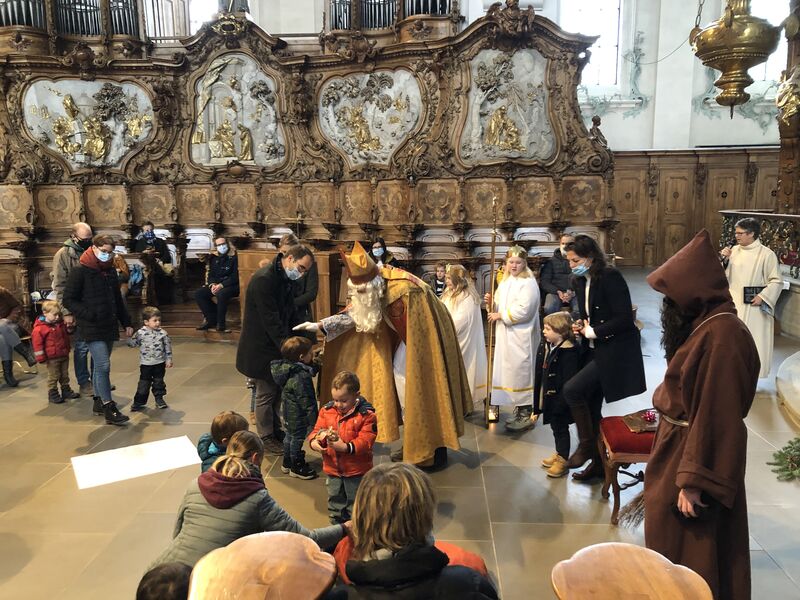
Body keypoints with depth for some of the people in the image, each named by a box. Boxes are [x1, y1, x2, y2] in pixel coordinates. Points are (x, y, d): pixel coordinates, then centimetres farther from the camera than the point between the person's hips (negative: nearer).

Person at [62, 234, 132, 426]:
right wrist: (89, 315, -19)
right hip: (92, 329, -7)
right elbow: (69, 300, -8)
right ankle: (109, 409, -8)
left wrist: (126, 323, 17)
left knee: (100, 366, 15)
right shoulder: (80, 271, -8)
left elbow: (118, 299, 19)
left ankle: (99, 402, 26)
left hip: (110, 327, 7)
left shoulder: (110, 271, 12)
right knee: (103, 366, -12)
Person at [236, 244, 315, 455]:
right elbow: (270, 319, -27)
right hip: (261, 348, -8)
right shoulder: (263, 279, -25)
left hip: (278, 345, 8)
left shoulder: (286, 279, 5)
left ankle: (275, 430, 34)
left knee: (277, 391, 18)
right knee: (266, 393, 5)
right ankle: (266, 437, 21)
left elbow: (290, 315, 10)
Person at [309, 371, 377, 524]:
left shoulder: (366, 414, -16)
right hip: (332, 469, 5)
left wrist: (346, 447, -34)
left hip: (356, 471, -5)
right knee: (335, 504, 21)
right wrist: (314, 441, -17)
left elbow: (365, 441, -21)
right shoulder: (327, 411, -1)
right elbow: (317, 430, 5)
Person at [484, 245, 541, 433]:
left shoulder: (528, 283, -11)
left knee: (520, 372, -5)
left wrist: (500, 316, -13)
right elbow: (499, 307, 19)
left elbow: (522, 311, -20)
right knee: (509, 371, 12)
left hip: (521, 337, -8)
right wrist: (491, 303, -2)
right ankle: (519, 410, 23)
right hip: (505, 335, 8)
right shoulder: (505, 282, 14)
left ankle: (527, 414, 4)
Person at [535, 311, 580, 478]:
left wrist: (560, 403, -23)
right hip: (549, 396, 8)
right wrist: (540, 398, 14)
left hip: (560, 398, -8)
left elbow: (568, 381, -25)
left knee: (561, 428, 6)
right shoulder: (546, 345, 3)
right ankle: (559, 455, 38)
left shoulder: (568, 352, -24)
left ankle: (563, 461, 20)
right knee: (555, 427, 21)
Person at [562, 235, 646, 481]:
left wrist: (592, 331, -14)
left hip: (615, 351, -8)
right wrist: (580, 325, 1)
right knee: (591, 406, 11)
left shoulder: (610, 277, -16)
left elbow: (624, 319, -20)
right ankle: (598, 462, 25)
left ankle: (586, 444, 1)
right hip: (594, 351, 8)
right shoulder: (579, 282, 8)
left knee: (572, 389, -18)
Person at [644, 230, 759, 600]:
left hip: (696, 454, -9)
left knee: (689, 561, 8)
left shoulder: (721, 334, -25)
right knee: (674, 547, 23)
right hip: (680, 445, 9)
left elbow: (715, 416, -26)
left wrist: (694, 482, -23)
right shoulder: (704, 323, 6)